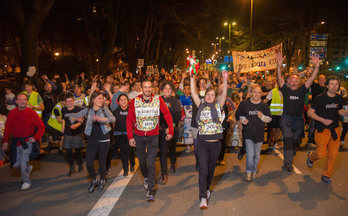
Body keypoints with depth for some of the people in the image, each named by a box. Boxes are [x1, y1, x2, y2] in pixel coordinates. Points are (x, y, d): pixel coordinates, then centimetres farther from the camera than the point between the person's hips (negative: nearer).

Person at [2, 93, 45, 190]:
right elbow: (7, 128, 9)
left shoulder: (31, 113, -9)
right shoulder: (12, 113, 2)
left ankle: (26, 181, 17)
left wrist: (35, 137, -12)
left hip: (27, 142, -4)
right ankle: (28, 167, 40)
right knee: (15, 164, 9)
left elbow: (41, 127, -4)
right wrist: (5, 141, 7)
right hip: (15, 141, 4)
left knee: (23, 162, -5)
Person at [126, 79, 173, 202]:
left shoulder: (158, 100, -8)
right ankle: (146, 177, 48)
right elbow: (129, 119, -3)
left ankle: (150, 192, 1)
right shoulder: (135, 101, -8)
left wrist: (171, 131, -2)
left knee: (151, 163, -7)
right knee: (142, 161, 17)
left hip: (153, 136, -1)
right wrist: (130, 137, -7)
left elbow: (167, 114, 0)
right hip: (138, 136, 2)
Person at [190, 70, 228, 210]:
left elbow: (224, 95, -9)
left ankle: (206, 188, 39)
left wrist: (225, 79, -18)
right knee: (203, 169, -9)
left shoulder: (218, 105, 4)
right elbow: (193, 93, -2)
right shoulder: (201, 105, 4)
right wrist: (192, 77, -6)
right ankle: (203, 198, -4)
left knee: (211, 169, 15)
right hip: (202, 142, -1)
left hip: (215, 143, 1)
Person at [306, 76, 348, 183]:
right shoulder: (320, 98, -10)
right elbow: (310, 112, -7)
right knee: (321, 154, -9)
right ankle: (310, 156, 27)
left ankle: (326, 175, 21)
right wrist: (323, 120, -18)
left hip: (335, 129, 5)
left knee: (333, 154, 3)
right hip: (322, 129, -4)